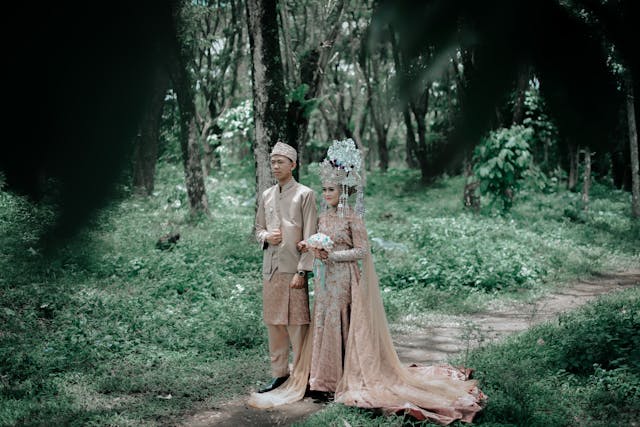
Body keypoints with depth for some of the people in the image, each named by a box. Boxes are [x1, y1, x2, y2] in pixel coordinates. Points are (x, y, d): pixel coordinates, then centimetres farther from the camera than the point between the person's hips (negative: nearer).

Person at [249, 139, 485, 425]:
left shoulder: (352, 217, -10)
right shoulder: (323, 217, 10)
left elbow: (361, 250, -13)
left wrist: (331, 256, -19)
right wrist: (310, 247, -4)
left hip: (346, 280, -7)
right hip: (326, 281, 7)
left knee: (345, 325, -3)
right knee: (324, 324, 6)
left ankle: (350, 376, 6)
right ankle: (327, 376, 14)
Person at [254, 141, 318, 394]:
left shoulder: (305, 195, -4)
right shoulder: (267, 195, 13)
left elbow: (309, 236, -7)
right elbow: (258, 228, 22)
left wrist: (302, 271, -13)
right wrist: (266, 236, -2)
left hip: (293, 269, -6)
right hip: (270, 268, 6)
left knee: (297, 324, -3)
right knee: (273, 323, 10)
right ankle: (279, 373, 19)